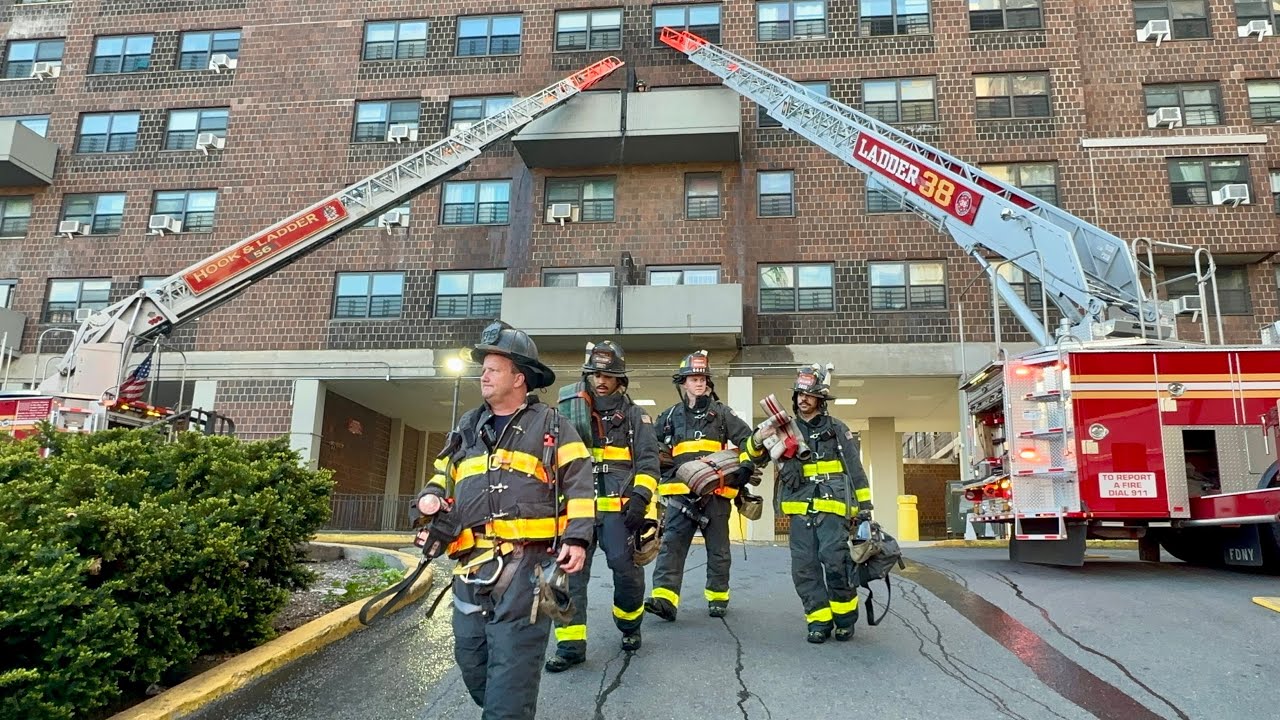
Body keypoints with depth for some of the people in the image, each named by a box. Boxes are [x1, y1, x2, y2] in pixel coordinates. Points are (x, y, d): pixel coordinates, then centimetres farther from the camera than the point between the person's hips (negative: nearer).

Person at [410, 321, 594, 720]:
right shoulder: (467, 429, 19)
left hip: (526, 561, -6)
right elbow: (443, 477, 28)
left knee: (512, 665, -7)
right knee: (471, 660, 12)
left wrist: (577, 538, -12)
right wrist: (429, 499, 5)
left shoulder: (550, 425, 4)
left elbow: (578, 484, -1)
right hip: (472, 565, 6)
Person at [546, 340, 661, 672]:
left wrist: (640, 497, -10)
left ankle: (630, 625, 25)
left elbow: (647, 462, 3)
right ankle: (570, 644, 4)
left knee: (625, 567, -2)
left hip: (617, 506, -2)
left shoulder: (634, 415, 8)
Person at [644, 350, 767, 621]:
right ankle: (664, 598, -16)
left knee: (718, 548, 8)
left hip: (716, 492, 0)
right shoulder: (671, 416, 13)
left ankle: (717, 597, 21)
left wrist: (747, 465, -7)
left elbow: (746, 441, 8)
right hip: (680, 493, 0)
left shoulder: (721, 413, 10)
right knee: (671, 545, -11)